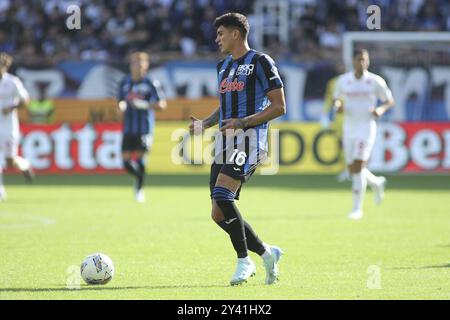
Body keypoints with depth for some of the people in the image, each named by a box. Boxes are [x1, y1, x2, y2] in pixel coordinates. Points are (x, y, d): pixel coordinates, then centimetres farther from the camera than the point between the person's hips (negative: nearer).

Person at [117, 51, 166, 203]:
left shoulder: (151, 83, -5)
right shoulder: (125, 83, 7)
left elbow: (162, 104, -7)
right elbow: (121, 102, 18)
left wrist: (145, 105, -20)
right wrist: (121, 105, -6)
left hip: (145, 127, -4)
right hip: (128, 127, 4)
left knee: (140, 159, -10)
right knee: (126, 162, -1)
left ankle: (140, 189, 7)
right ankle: (139, 177, 30)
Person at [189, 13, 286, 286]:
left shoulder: (260, 62, -4)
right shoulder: (223, 66, 20)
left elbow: (279, 107, -8)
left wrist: (243, 123, -18)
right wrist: (204, 124, 10)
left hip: (249, 140, -8)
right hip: (225, 143, 8)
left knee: (222, 196, -25)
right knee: (220, 212, 1)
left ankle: (244, 261, -13)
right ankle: (267, 253, 16)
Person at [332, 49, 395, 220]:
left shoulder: (375, 81, -5)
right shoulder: (343, 80, 3)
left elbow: (389, 101, 4)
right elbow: (336, 99, 16)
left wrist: (380, 109, -17)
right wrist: (338, 105, -8)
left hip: (366, 129, -4)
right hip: (349, 129, 4)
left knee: (358, 167, -14)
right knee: (353, 170, 9)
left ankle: (357, 208, -6)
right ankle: (377, 183, 40)